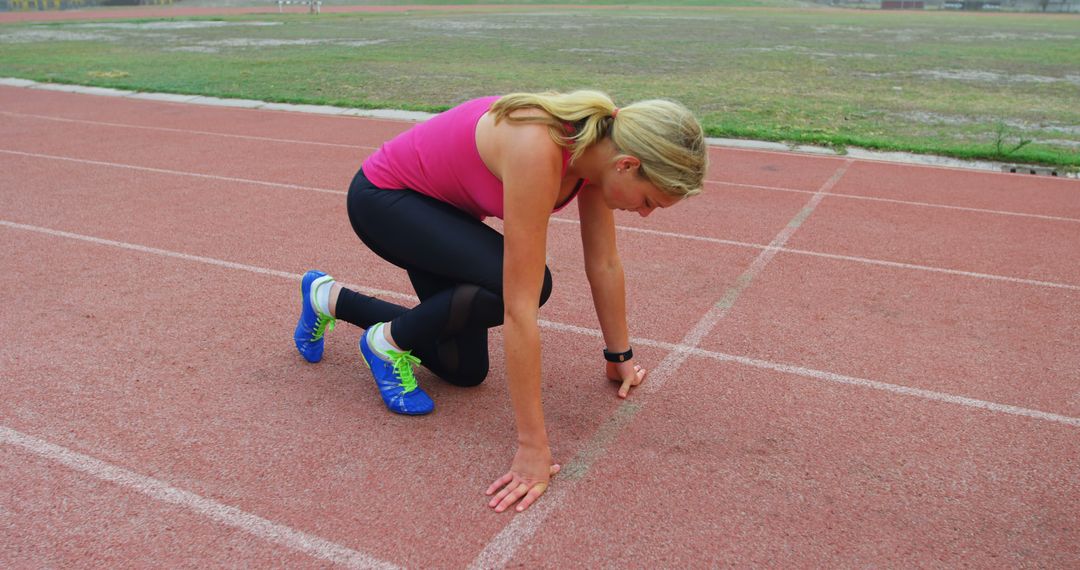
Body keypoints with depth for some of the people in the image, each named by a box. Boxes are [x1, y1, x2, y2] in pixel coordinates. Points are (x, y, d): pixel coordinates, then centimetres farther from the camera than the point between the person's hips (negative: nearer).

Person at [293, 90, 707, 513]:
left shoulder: (598, 147, -15)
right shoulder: (538, 154, -39)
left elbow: (604, 264, -2)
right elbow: (520, 307, -39)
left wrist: (620, 357, 7)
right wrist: (532, 446, -34)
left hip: (443, 203, 8)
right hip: (383, 197, -8)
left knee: (465, 370, 8)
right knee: (518, 284, -30)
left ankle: (329, 298, 26)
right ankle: (389, 340, -3)